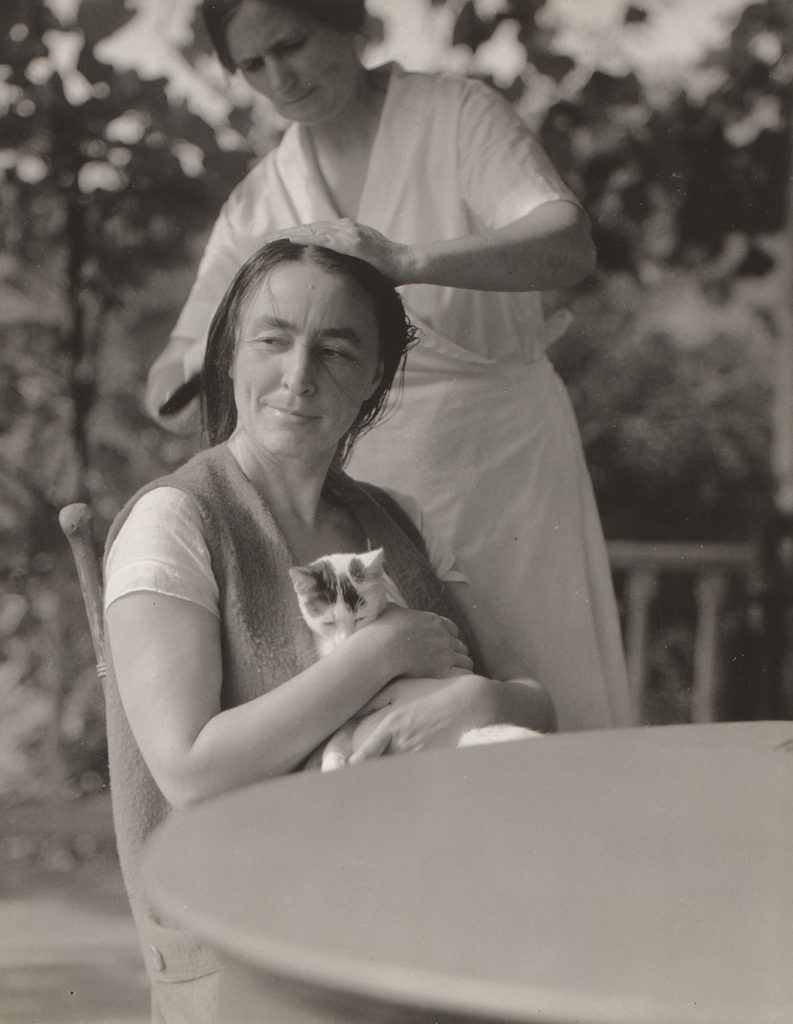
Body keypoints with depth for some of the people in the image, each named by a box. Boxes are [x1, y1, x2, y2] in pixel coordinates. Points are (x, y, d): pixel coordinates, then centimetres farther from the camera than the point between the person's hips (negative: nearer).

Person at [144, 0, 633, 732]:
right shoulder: (257, 205, 7)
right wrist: (206, 360, -19)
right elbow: (168, 396, 5)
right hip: (363, 491, 3)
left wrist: (406, 260, -33)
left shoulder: (457, 116, -4)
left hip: (502, 466, -3)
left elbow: (570, 246, -20)